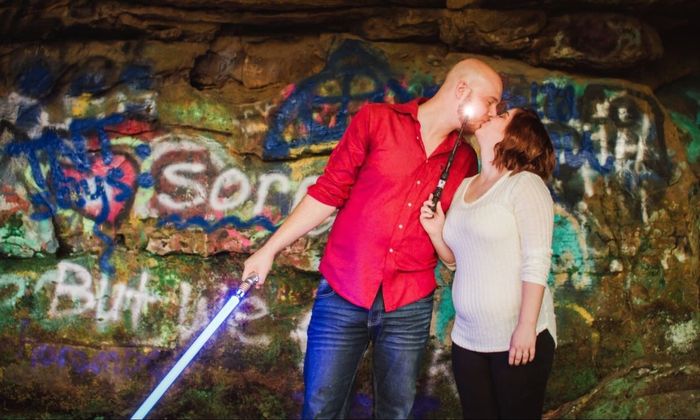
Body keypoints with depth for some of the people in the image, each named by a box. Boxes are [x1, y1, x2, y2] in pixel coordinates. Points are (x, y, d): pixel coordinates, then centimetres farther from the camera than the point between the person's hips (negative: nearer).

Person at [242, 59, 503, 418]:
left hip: (409, 307, 3)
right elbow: (327, 192, 0)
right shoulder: (377, 120, -2)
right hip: (343, 294, -3)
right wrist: (269, 250, -1)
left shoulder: (464, 159, 8)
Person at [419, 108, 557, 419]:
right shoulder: (463, 187, 12)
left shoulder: (525, 184, -7)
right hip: (467, 337, 6)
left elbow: (537, 261, -14)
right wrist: (436, 232, -1)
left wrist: (527, 327, -20)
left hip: (517, 337, -6)